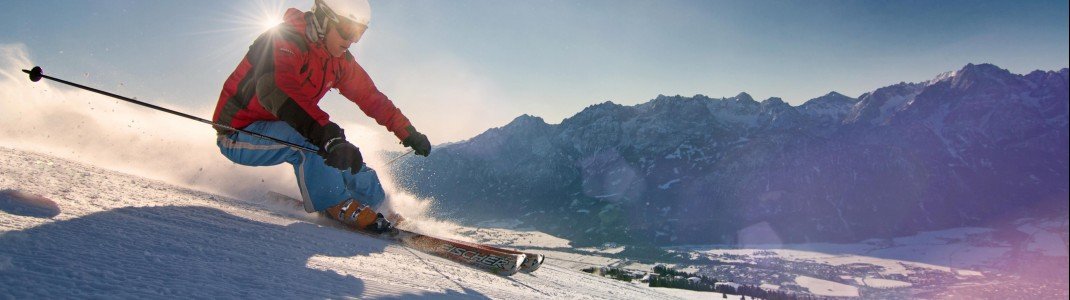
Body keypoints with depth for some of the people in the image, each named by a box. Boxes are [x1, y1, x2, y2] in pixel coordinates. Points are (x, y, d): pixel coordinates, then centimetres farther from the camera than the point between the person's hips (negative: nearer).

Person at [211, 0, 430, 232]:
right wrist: (328, 136, -58)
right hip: (237, 135, -8)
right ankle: (341, 209, -24)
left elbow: (370, 96, 8)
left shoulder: (339, 59, -1)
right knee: (310, 136, -35)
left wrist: (408, 133, 7)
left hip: (284, 131, 8)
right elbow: (276, 91, -46)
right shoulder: (284, 42, -26)